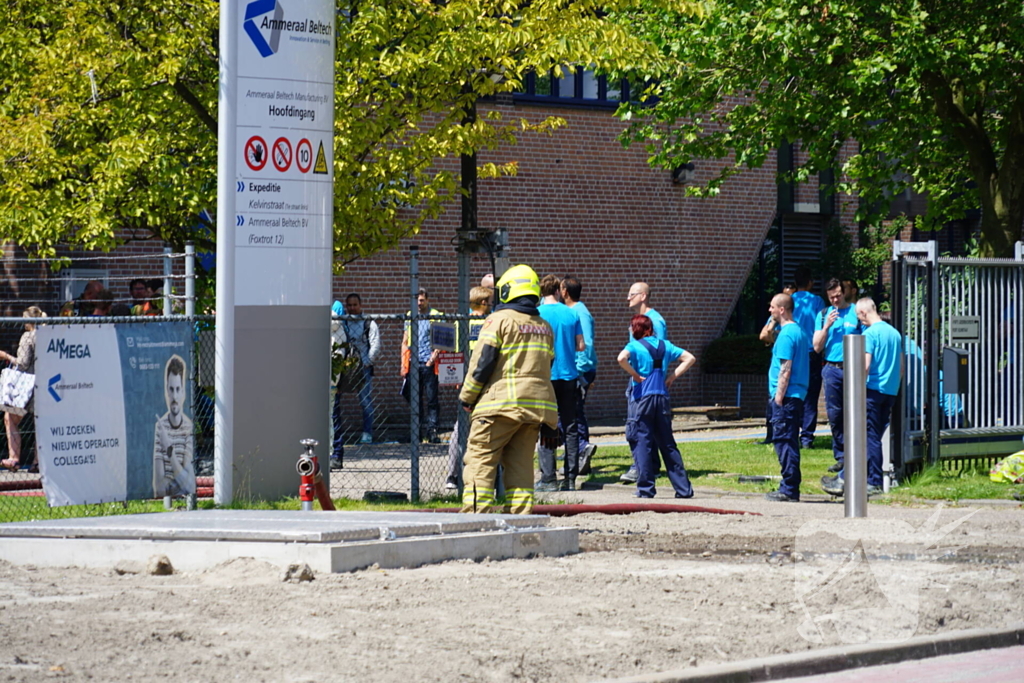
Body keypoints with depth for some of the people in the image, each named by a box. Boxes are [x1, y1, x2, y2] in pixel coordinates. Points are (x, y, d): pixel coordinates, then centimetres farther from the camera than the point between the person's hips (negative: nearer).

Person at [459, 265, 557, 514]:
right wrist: (550, 423, 19)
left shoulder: (499, 320, -4)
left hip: (501, 404, -6)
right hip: (537, 405, 6)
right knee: (521, 464, 9)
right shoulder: (545, 327, 16)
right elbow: (547, 367, 17)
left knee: (480, 461, -4)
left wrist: (467, 397, 2)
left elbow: (482, 363, -10)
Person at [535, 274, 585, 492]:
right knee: (570, 427, 8)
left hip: (545, 376, -3)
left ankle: (548, 478, -6)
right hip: (569, 375, 3)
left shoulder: (537, 314, -7)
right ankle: (570, 478, 7)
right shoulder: (571, 314, 2)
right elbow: (581, 345, 4)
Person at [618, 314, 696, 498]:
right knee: (668, 445, 10)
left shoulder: (635, 346, -3)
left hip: (643, 399, -5)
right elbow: (689, 358, 13)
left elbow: (622, 358, -24)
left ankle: (646, 488, -5)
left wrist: (635, 375, -10)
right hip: (662, 398, 5)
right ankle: (683, 488, 9)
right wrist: (673, 376, 9)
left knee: (643, 442, -1)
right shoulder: (665, 345, 12)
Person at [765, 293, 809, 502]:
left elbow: (786, 369, -18)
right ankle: (790, 488, 15)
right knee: (788, 442, 13)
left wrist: (779, 396, -17)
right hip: (797, 396, 10)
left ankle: (789, 490, -8)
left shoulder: (786, 334, -13)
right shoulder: (799, 332, 16)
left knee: (784, 441, -8)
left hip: (786, 397, -10)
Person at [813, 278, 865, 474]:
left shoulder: (856, 313, 5)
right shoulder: (823, 315, 13)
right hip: (832, 368, 3)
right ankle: (841, 456, 11)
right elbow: (817, 347, 9)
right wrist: (827, 326, -4)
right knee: (834, 414, 3)